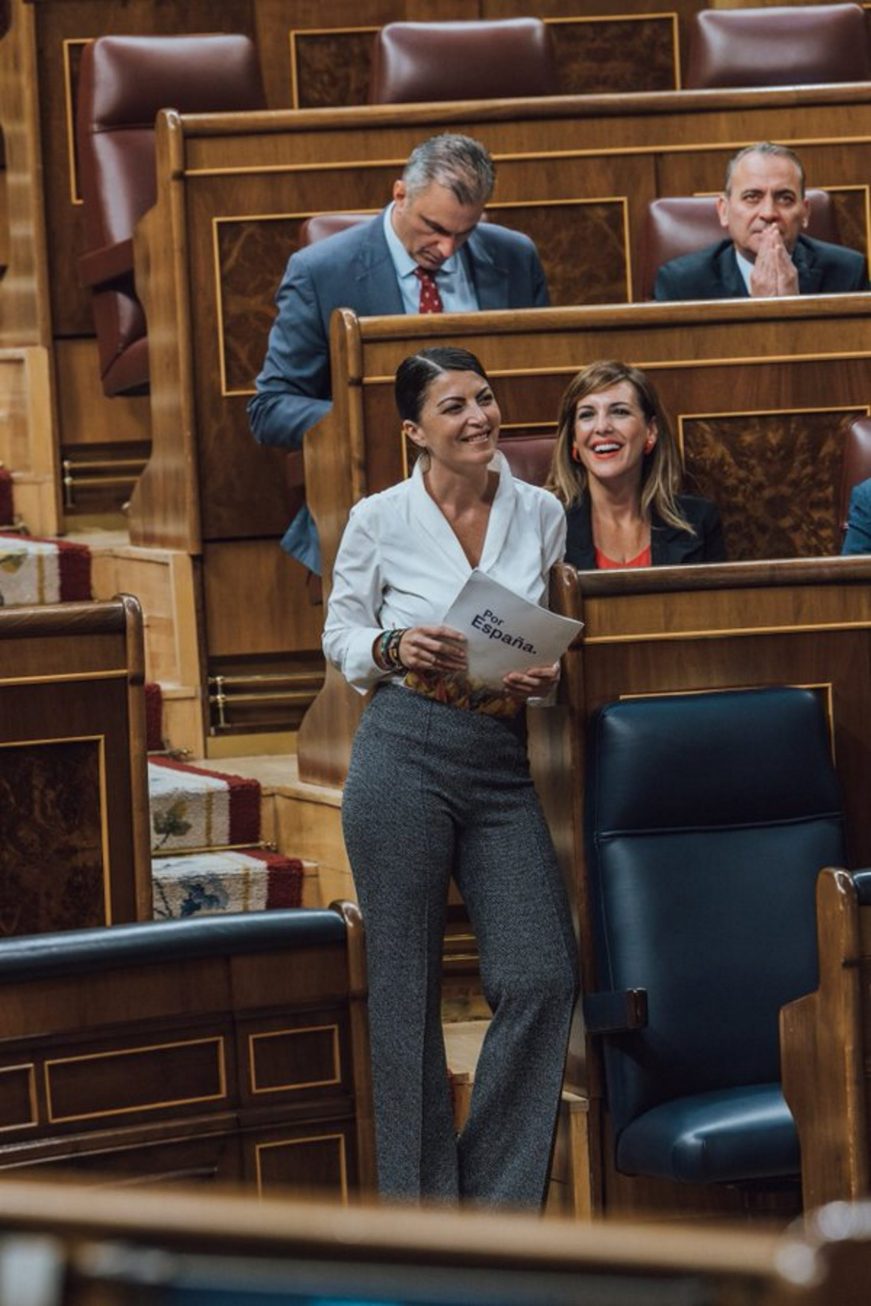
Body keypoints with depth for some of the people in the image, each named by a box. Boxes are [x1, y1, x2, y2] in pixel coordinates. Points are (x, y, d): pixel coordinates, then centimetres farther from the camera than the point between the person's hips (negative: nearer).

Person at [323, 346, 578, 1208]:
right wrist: (394, 649, -11)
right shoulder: (380, 520, 0)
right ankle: (419, 1202, 14)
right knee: (407, 988, 2)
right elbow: (340, 637, 9)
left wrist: (548, 675, -4)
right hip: (404, 754, -3)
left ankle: (494, 1201, 8)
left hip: (502, 764, 3)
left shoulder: (541, 514, 7)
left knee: (542, 977, -7)